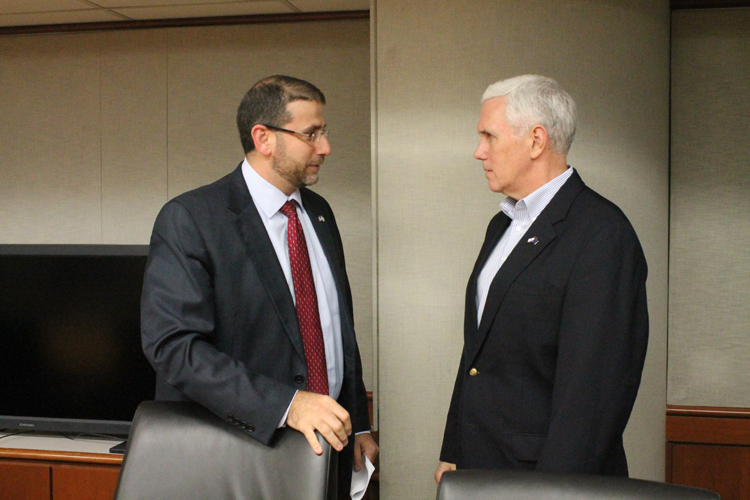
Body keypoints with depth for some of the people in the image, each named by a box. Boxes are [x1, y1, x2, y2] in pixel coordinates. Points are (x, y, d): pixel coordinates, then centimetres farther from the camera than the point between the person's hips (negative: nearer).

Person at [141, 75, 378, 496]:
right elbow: (174, 345, -22)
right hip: (239, 459, -6)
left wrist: (358, 425, 12)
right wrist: (286, 404, -29)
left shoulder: (319, 212, 9)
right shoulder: (189, 220, -14)